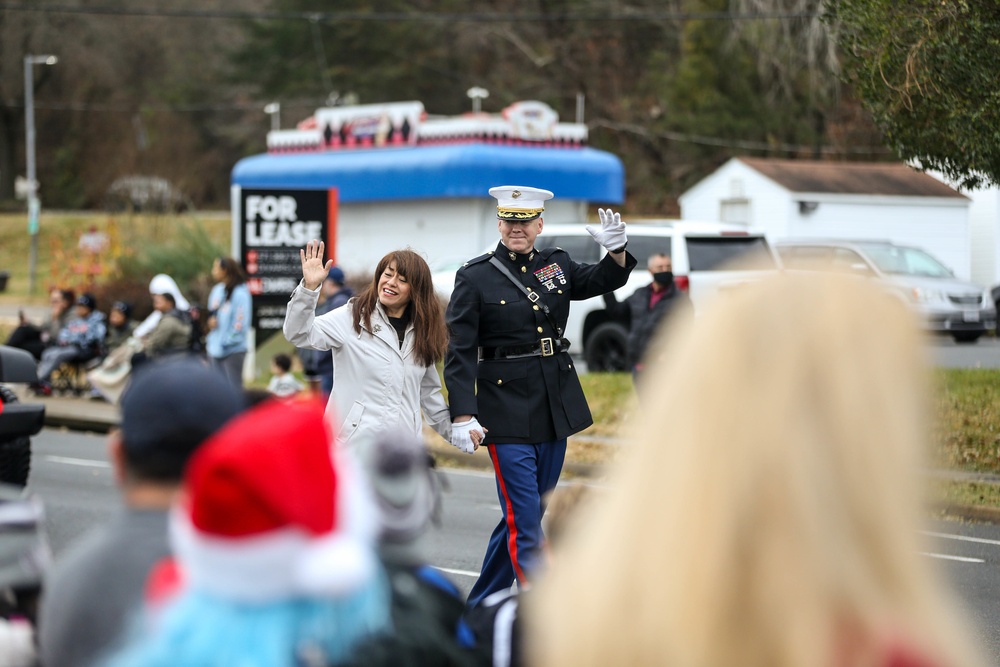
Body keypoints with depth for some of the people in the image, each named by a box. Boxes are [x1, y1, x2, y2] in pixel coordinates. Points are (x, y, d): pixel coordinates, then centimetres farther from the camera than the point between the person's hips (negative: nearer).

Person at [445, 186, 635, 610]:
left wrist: (616, 250, -14)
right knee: (524, 520, -8)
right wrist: (462, 415, -18)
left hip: (555, 407, 6)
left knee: (524, 513, 13)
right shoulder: (475, 277, -5)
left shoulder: (556, 264, 9)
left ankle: (481, 606, 27)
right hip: (507, 411, -6)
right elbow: (460, 352, -9)